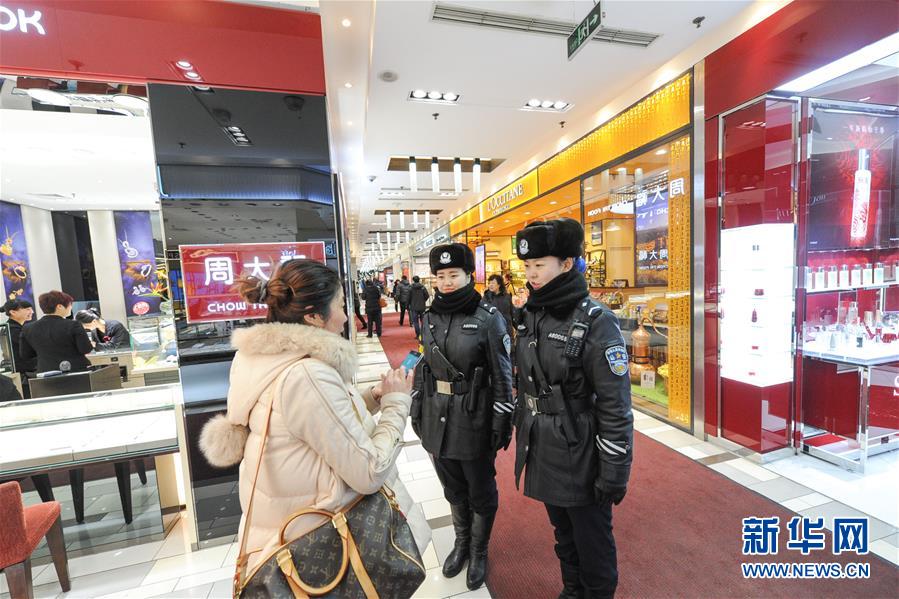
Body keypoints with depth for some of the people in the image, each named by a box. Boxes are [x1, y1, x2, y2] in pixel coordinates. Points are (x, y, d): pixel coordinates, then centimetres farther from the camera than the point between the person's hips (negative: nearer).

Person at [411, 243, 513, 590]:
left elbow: (503, 376, -10)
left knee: (480, 492, 17)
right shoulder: (430, 317, 2)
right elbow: (423, 368, 10)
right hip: (436, 418, 5)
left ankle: (479, 552, 43)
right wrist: (416, 408, 11)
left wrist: (502, 423, -10)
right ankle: (461, 542, 49)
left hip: (474, 419, -4)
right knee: (453, 489, 24)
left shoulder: (488, 318, -13)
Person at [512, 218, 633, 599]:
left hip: (580, 457, -6)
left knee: (592, 542, 18)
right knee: (563, 535, 28)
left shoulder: (596, 322, -19)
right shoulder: (531, 316, 0)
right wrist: (521, 430, 15)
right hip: (542, 451, 6)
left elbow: (616, 407, -17)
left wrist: (614, 473, -14)